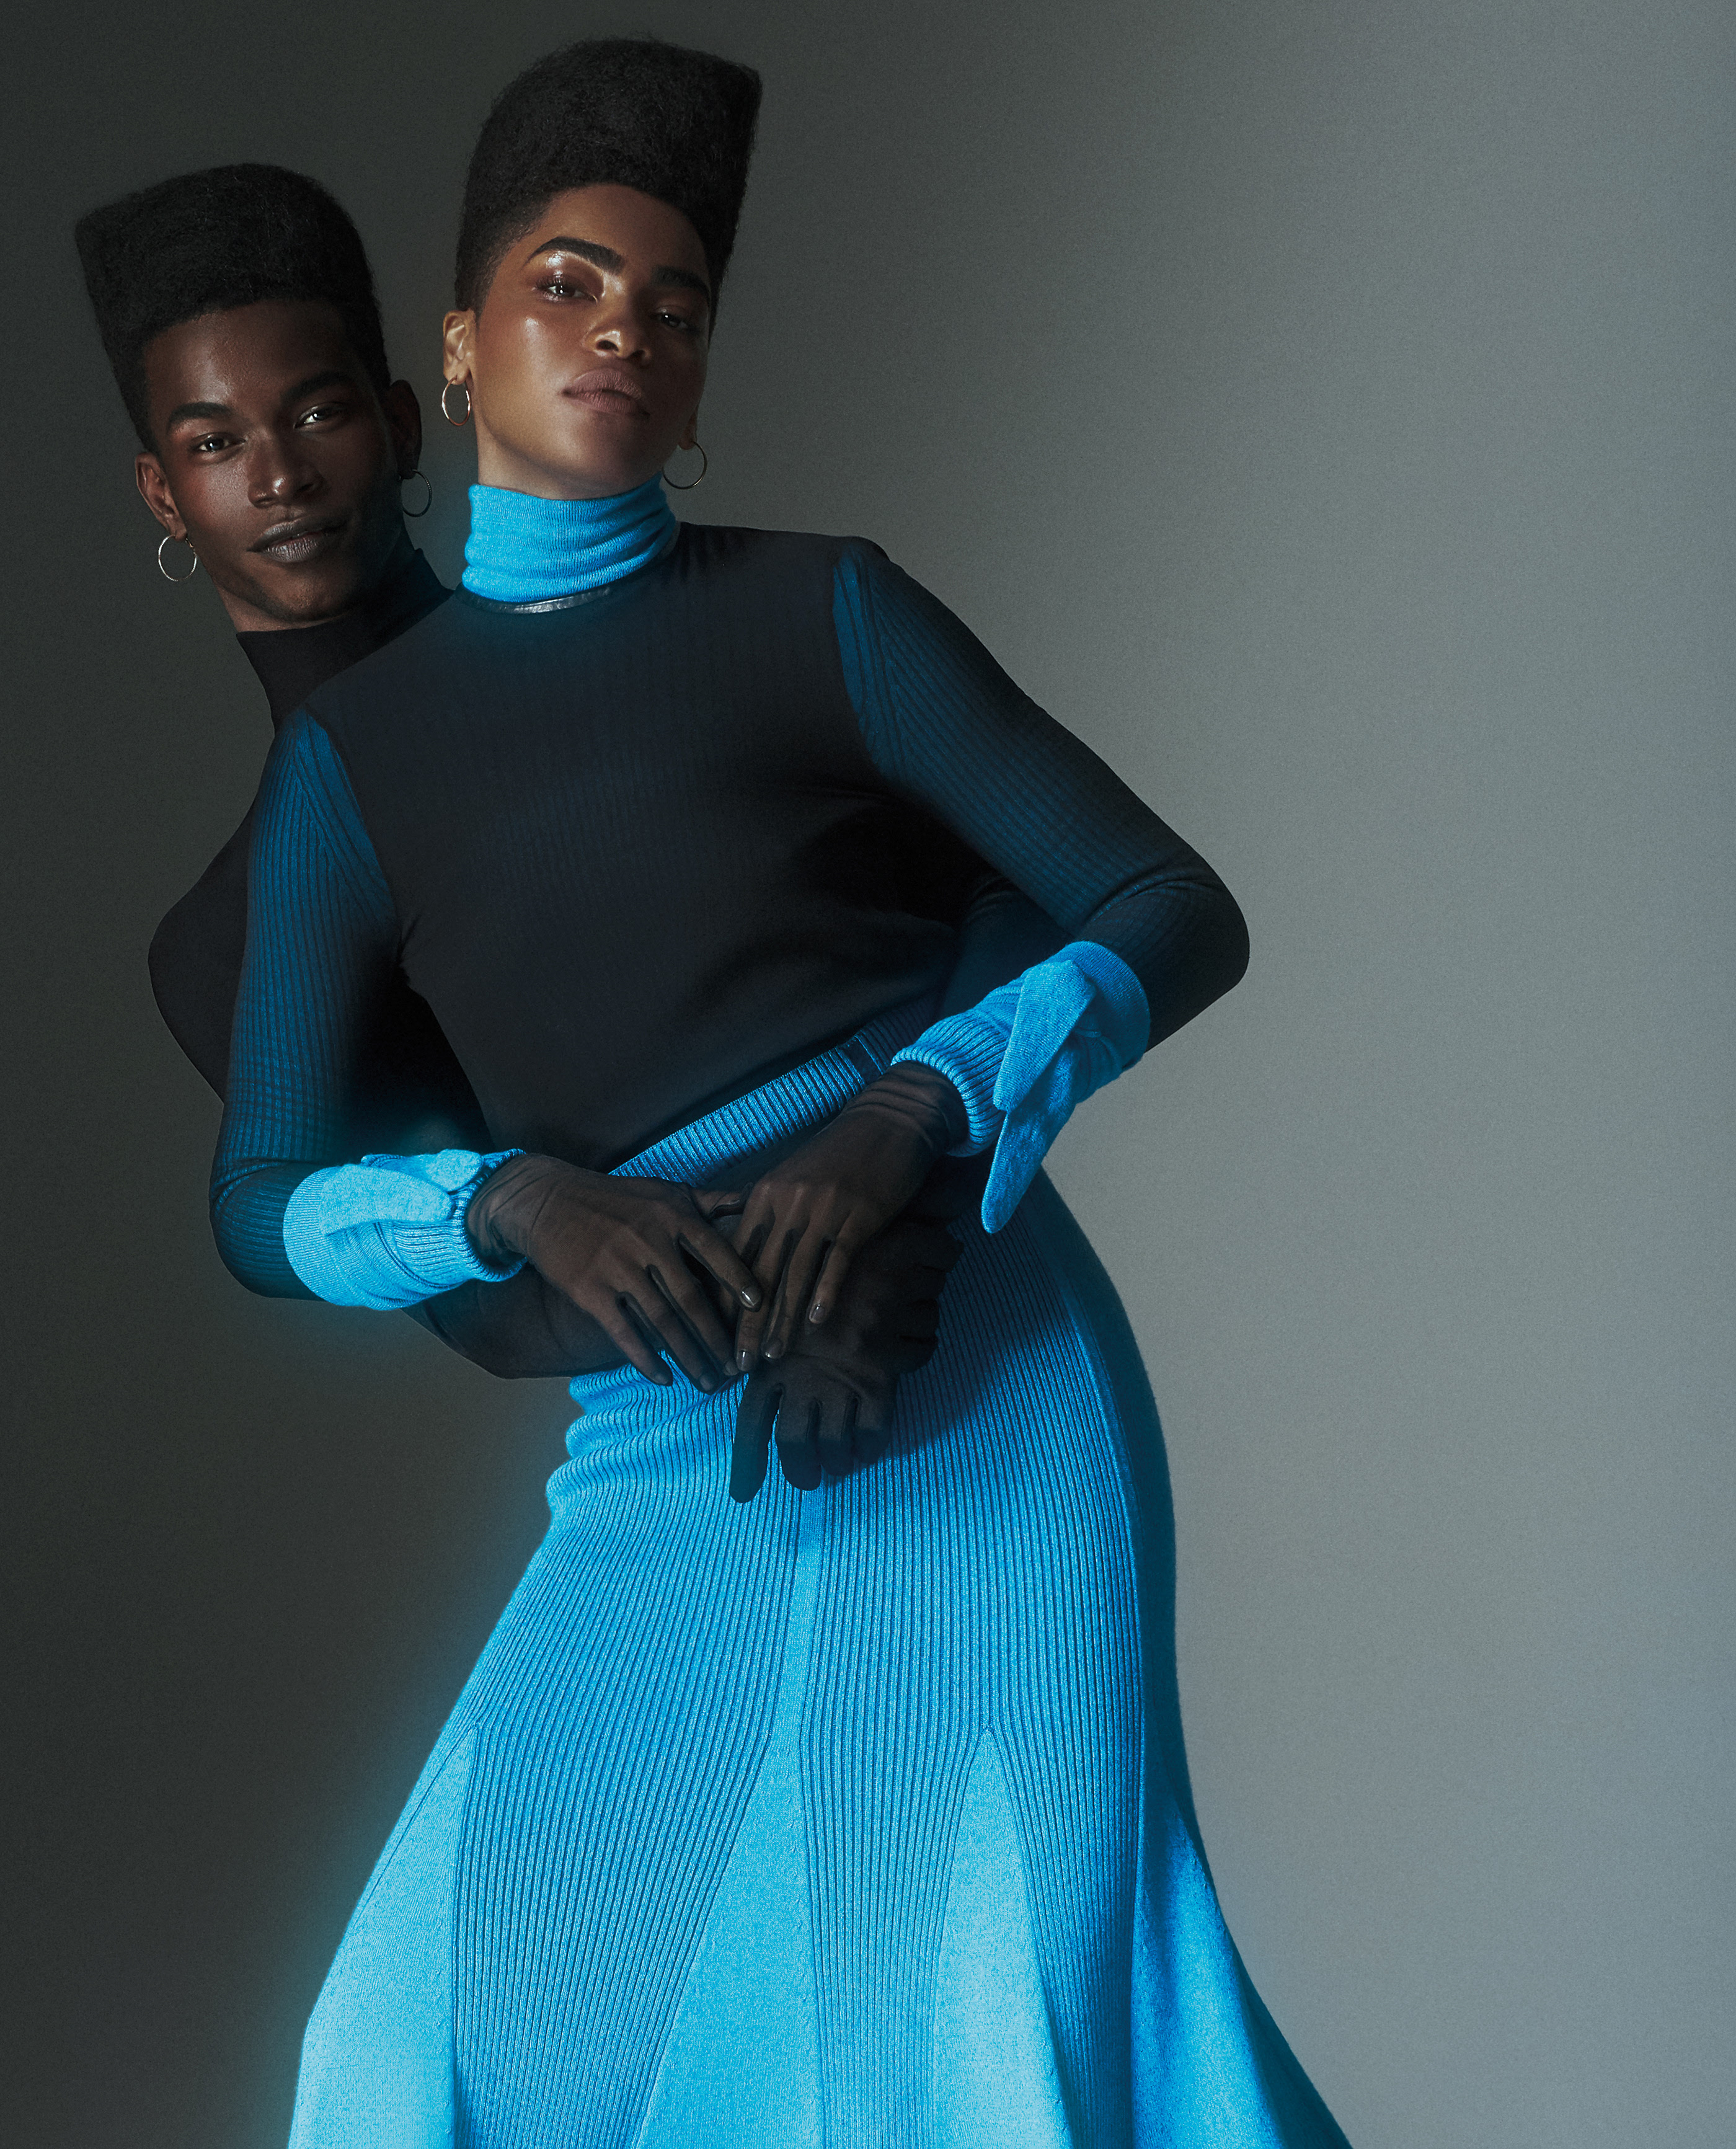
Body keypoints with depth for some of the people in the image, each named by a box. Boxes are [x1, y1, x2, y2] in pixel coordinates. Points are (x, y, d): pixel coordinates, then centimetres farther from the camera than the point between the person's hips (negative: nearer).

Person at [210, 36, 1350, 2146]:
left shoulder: (824, 613, 8)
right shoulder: (349, 751, 13)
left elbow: (1179, 914, 4)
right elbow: (262, 1201, 8)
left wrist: (912, 1114, -14)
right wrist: (514, 1204, -13)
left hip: (972, 1359, -2)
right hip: (661, 1453, 3)